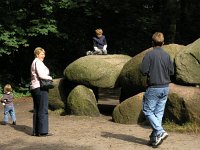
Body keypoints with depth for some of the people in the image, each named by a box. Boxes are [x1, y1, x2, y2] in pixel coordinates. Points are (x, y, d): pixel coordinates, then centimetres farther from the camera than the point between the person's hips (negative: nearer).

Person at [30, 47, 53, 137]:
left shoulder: (34, 62, 22)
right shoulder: (38, 62, -9)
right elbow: (41, 75, -20)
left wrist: (47, 78, 9)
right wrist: (50, 78, -4)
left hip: (34, 88, 10)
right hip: (40, 88, -10)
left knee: (36, 110, 11)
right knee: (43, 110, -9)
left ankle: (36, 131, 13)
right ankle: (42, 131, -10)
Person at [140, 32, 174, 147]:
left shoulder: (150, 54, -11)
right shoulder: (167, 55, 4)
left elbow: (143, 70, -14)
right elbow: (172, 71, 7)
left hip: (154, 88, -5)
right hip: (165, 88, 5)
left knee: (148, 111, 3)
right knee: (159, 112, 9)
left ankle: (160, 131, -12)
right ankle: (155, 138, 12)